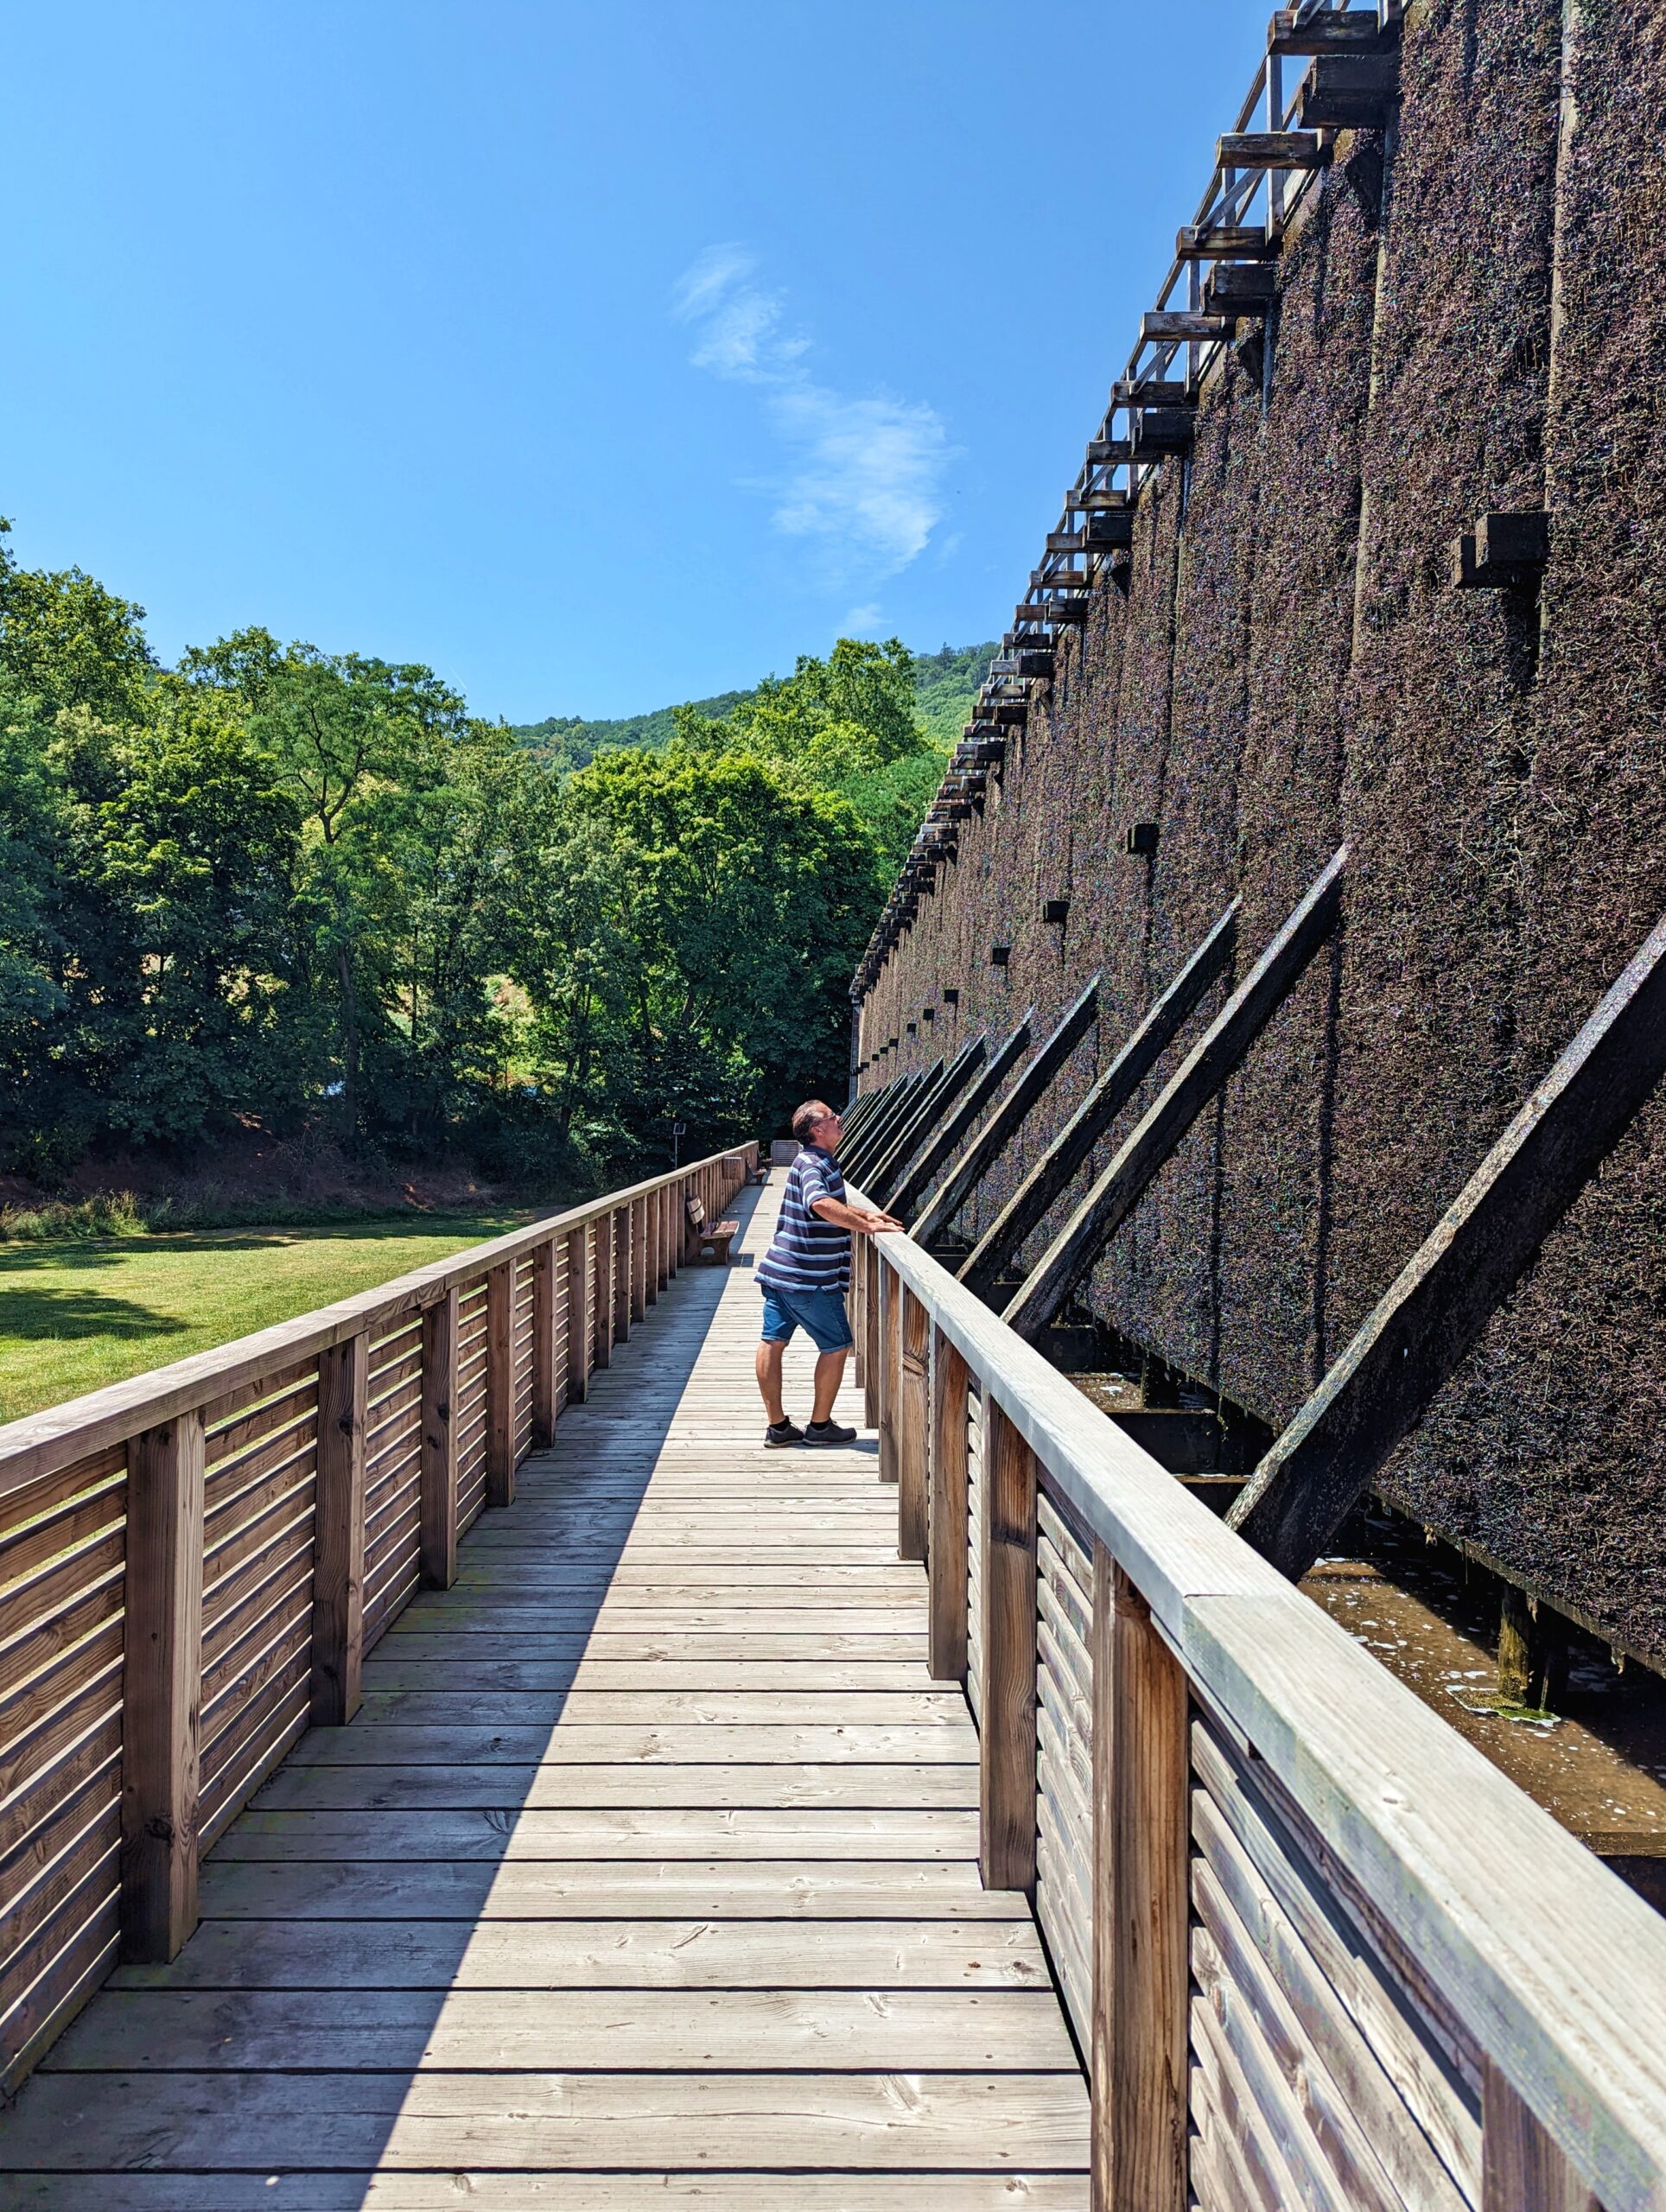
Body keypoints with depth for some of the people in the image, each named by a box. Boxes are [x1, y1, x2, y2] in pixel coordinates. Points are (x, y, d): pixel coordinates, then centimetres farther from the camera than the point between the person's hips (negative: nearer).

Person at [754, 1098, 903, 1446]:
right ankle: (820, 1425, 13)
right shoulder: (811, 1164, -16)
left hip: (778, 1272, 9)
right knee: (836, 1346, 5)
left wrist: (865, 1214, 14)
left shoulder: (820, 1162, 15)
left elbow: (831, 1208, 29)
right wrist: (867, 1226, -30)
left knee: (773, 1342, 7)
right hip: (809, 1280, -9)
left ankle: (777, 1427, 14)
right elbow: (822, 1205, -35)